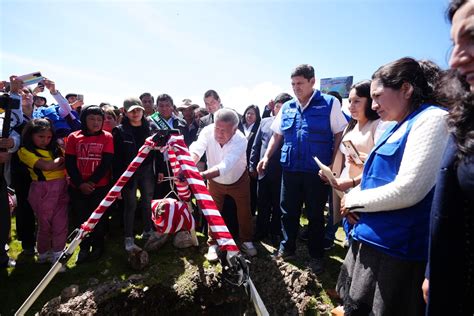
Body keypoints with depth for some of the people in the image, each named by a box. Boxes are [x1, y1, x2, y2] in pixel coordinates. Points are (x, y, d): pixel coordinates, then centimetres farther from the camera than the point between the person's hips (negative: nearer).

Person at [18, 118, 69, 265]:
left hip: (61, 188, 4)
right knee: (45, 225, 11)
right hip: (43, 190, -4)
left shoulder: (55, 148, 12)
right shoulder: (25, 151, -5)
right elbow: (46, 166, -18)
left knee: (61, 224, 4)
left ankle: (57, 255, 18)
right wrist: (61, 159, -2)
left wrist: (53, 166, -15)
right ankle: (43, 254, 32)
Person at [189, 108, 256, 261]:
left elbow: (225, 166, -49)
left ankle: (246, 241, 32)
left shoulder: (240, 141, -36)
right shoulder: (208, 131, -28)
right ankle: (213, 244, 25)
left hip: (238, 179, -1)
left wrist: (201, 175, -64)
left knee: (244, 212, 9)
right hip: (215, 181, 1)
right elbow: (196, 150, -43)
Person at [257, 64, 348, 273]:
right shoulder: (287, 108, 8)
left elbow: (339, 135, -4)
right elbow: (277, 135, 15)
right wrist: (266, 156, 4)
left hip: (317, 170, -3)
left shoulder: (330, 103, -4)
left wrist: (333, 165, -9)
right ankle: (287, 248, 31)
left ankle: (316, 255, 27)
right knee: (288, 212, 13)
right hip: (290, 169, 4)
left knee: (315, 215, 10)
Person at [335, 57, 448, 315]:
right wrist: (354, 199, -1)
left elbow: (407, 191, -24)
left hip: (395, 248, -8)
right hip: (373, 240, 9)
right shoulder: (398, 127, 13)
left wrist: (353, 200, -10)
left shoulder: (432, 119, -15)